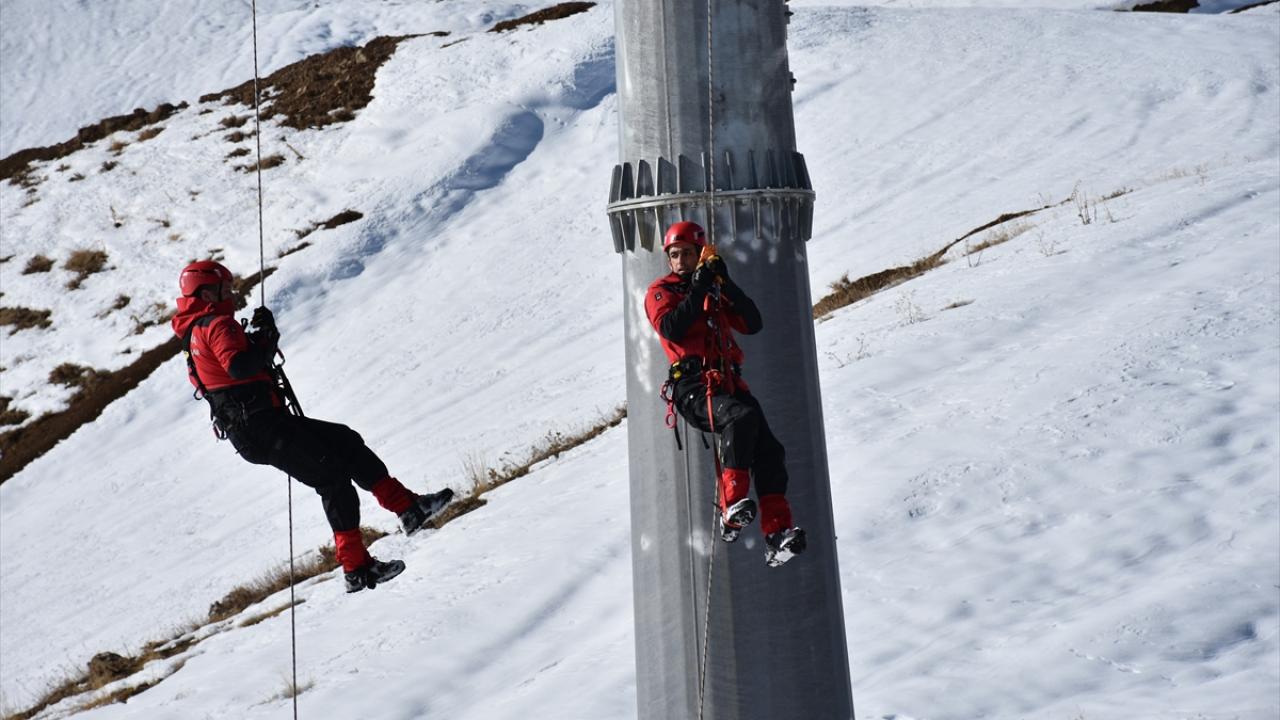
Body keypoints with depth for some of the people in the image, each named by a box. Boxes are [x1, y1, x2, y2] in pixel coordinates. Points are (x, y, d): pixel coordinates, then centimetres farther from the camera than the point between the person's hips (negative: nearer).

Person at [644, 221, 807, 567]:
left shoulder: (716, 293, 25)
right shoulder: (660, 291, 10)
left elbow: (753, 324, 11)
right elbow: (672, 329, -11)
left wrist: (726, 284, 1)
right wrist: (699, 289, -10)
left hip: (728, 383, 6)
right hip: (693, 387, -5)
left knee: (769, 450, -12)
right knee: (743, 416, -34)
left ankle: (777, 532, -14)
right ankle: (731, 507, -34)